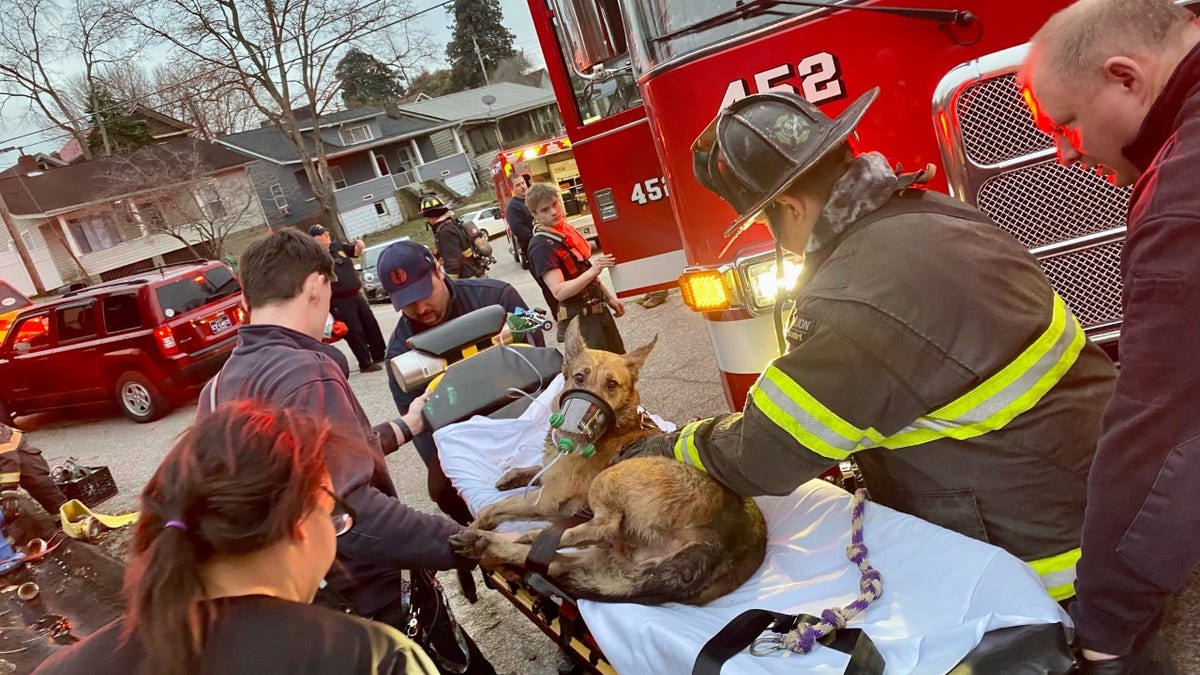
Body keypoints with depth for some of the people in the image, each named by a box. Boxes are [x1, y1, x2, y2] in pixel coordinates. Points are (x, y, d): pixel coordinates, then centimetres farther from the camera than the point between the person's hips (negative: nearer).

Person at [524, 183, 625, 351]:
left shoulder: (566, 231, 7)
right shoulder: (540, 247, -19)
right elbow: (559, 292, -28)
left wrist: (609, 297, 18)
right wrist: (592, 271, -36)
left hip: (599, 310, 9)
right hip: (578, 320, -9)